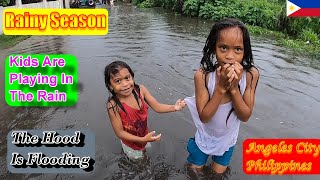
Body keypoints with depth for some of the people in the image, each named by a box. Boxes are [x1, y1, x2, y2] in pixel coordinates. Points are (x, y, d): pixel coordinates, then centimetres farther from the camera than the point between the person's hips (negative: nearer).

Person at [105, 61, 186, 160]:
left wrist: (174, 107, -29)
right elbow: (120, 132, -26)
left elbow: (157, 107, -12)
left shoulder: (140, 90, -23)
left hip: (145, 136, 4)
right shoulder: (113, 105, -34)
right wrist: (143, 140, -31)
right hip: (131, 145, -4)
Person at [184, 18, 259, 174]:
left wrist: (234, 88, -36)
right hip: (205, 137, -1)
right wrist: (221, 87, -39)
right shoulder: (203, 75, -30)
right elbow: (204, 117, -27)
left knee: (218, 172, 25)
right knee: (195, 170, 23)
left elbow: (245, 116, -20)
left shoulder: (250, 74, -24)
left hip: (228, 138, 2)